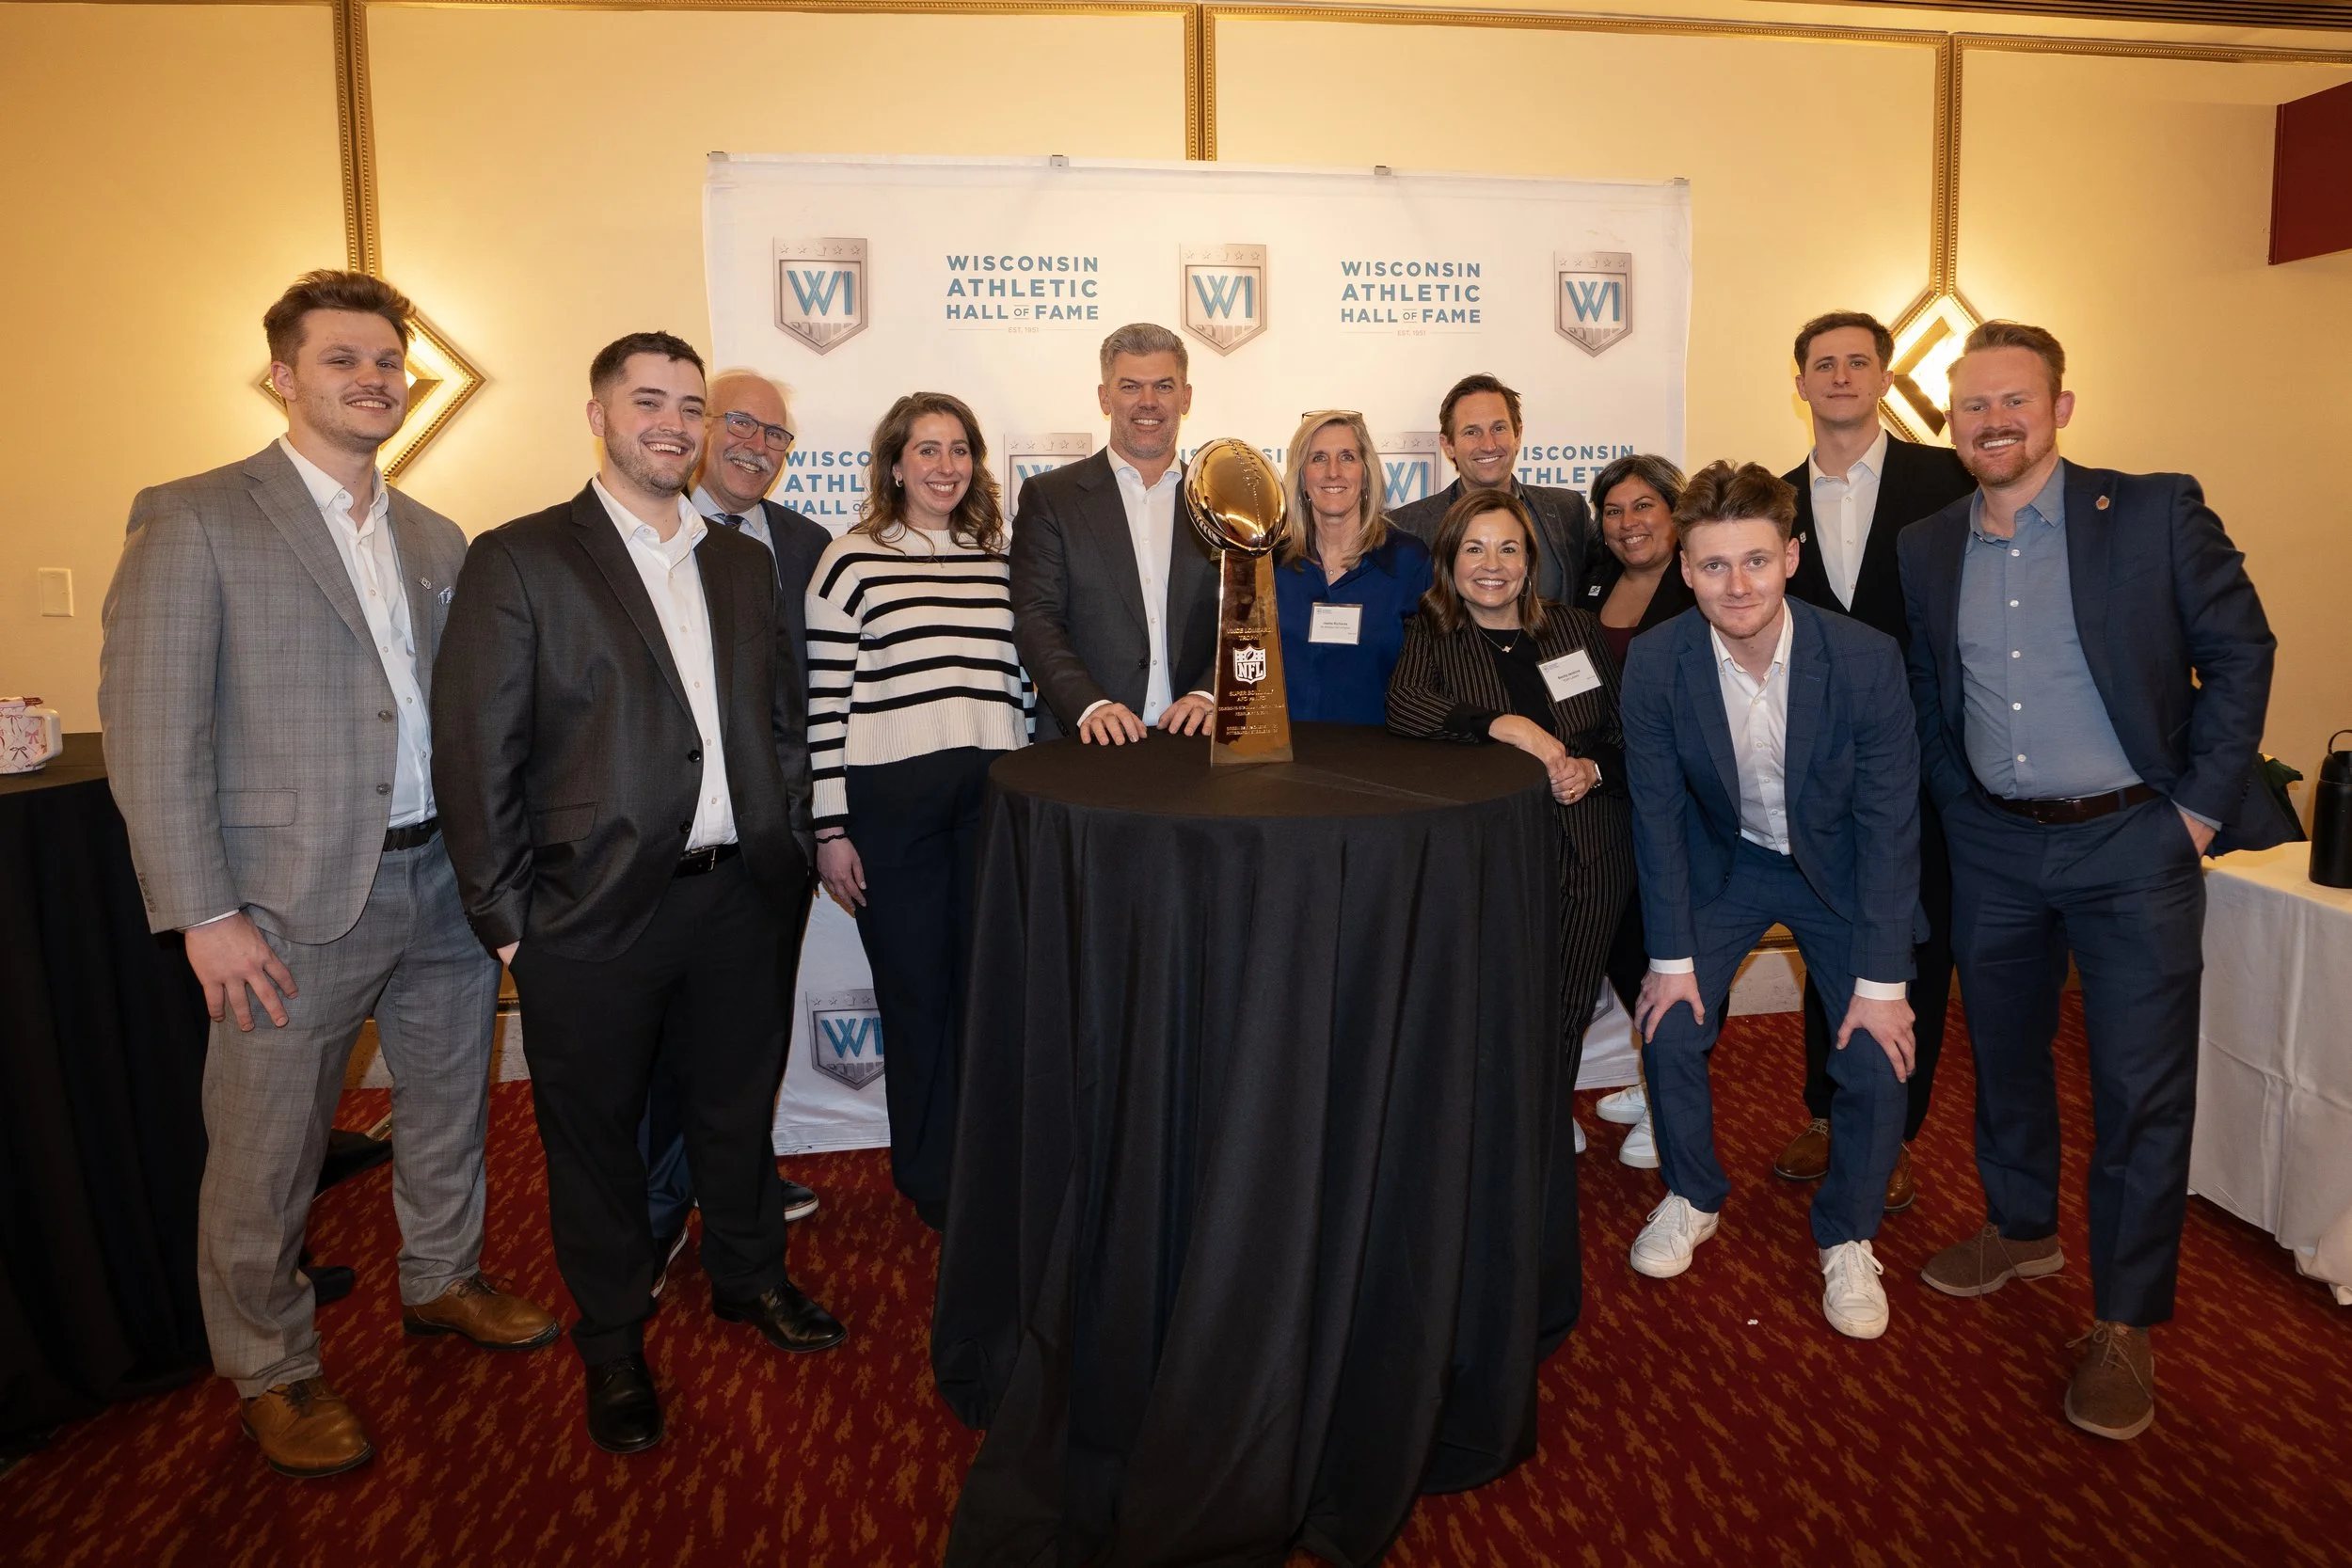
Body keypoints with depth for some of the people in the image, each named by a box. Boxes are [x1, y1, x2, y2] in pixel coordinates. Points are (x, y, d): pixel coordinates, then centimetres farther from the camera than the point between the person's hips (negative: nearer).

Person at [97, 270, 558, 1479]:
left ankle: (440, 1280, 42)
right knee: (266, 1154, 8)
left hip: (444, 882, 6)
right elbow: (149, 730, -11)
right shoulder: (193, 520, -7)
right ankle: (270, 1374, 29)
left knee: (450, 1106, 19)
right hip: (297, 903, -5)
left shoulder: (435, 541, 11)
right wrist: (203, 914, -14)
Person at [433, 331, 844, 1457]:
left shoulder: (742, 562, 10)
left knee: (738, 1103, 20)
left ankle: (749, 1277, 43)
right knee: (594, 1132, 12)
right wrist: (507, 919, -9)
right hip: (596, 911, -4)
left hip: (740, 896, 4)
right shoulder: (519, 560, -6)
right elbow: (475, 755, -8)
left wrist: (788, 853, 7)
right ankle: (613, 1342, 33)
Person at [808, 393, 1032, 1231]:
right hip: (890, 803, -3)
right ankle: (927, 1175, 27)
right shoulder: (852, 561, -2)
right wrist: (830, 829, -7)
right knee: (914, 990, 8)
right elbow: (826, 701, -4)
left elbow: (1019, 682, 13)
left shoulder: (999, 559, 10)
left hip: (993, 793, 3)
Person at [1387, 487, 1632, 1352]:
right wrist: (1506, 725, -21)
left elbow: (1637, 738, 15)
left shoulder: (1578, 633, 17)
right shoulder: (1430, 641, 11)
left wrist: (1592, 769, -6)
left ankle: (1545, 1286, 7)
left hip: (1584, 868, 1)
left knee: (1545, 1062, -6)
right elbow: (1406, 710, -11)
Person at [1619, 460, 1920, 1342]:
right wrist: (1673, 956, -11)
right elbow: (1658, 813, -12)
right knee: (1669, 1031, -8)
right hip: (1723, 858, 1)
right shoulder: (1656, 662, -21)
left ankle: (1846, 1238, 16)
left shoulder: (1866, 659, -25)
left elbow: (1889, 822, -19)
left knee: (1879, 1058, -10)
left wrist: (1882, 980, -18)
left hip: (1840, 865, -1)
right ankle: (1692, 1196, 21)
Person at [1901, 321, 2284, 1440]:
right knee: (2004, 1052, 17)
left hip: (2133, 844, -4)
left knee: (2143, 1087, 0)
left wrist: (2203, 801, -9)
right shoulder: (1928, 548, 4)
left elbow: (2239, 650, -5)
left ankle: (2125, 1322, 15)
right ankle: (2022, 1229, 39)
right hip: (1993, 846, 4)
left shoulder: (2155, 512, -8)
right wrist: (1957, 804, 5)